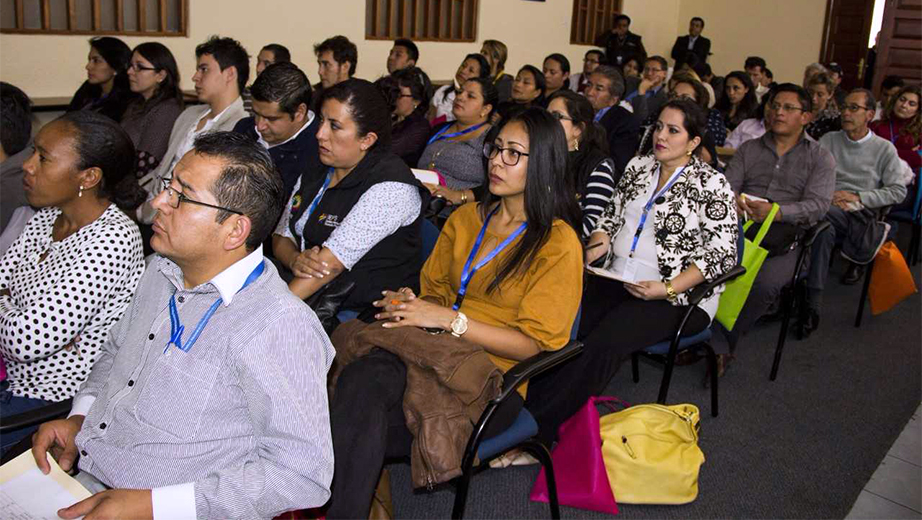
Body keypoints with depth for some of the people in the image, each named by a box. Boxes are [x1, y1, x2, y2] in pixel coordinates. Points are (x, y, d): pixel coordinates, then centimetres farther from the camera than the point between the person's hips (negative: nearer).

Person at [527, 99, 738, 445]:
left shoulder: (711, 184, -3)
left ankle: (538, 431, -26)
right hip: (617, 281, 5)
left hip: (676, 297, -5)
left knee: (603, 342, -29)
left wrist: (667, 288, -18)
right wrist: (596, 247, -1)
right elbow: (611, 217, 21)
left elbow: (722, 254, -9)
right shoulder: (638, 166, 14)